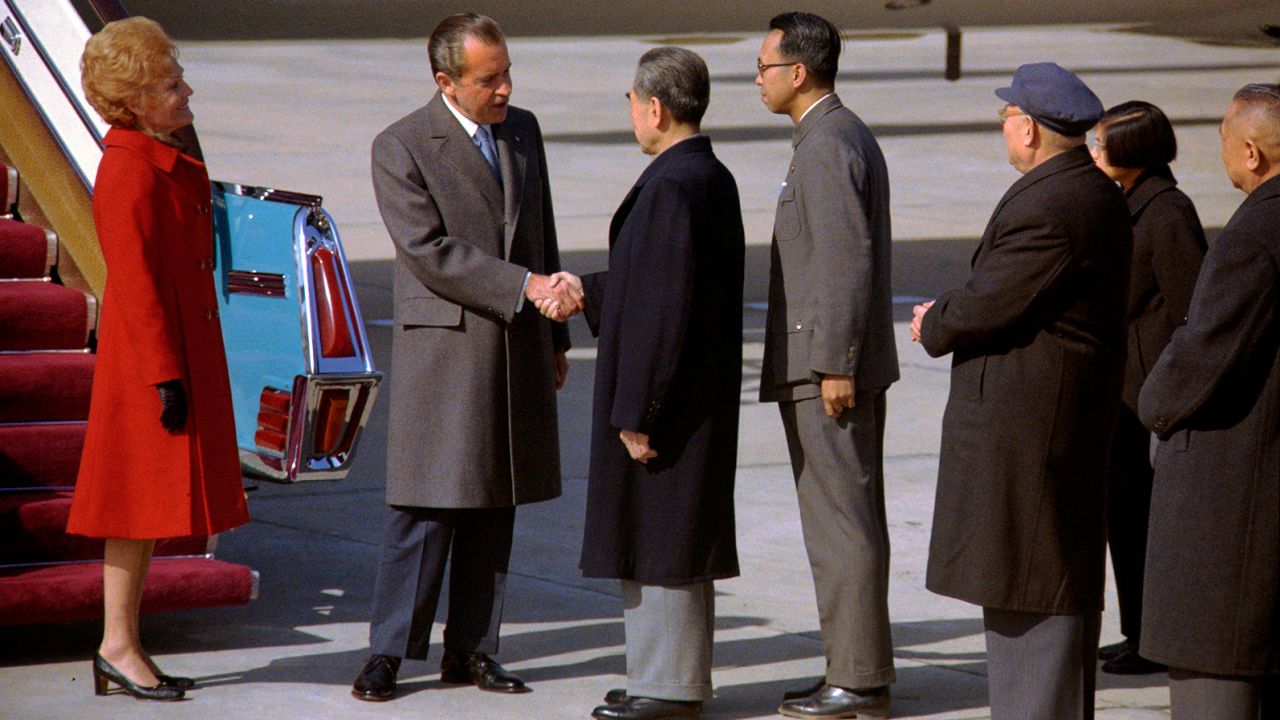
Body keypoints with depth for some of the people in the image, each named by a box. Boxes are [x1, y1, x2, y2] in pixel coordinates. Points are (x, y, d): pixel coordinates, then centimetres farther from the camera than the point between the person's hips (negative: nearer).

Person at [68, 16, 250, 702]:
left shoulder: (168, 165, 13)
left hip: (181, 351, 10)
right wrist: (165, 376, -22)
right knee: (141, 496, -5)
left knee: (153, 500, 11)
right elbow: (134, 281, -21)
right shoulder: (129, 172, -18)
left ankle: (122, 649, 15)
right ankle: (117, 646, 0)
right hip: (147, 359, -10)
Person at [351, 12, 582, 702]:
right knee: (426, 509, -6)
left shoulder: (523, 130, 11)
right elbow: (429, 252, -16)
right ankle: (389, 652, 1)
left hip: (518, 348, 6)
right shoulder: (400, 147, -9)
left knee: (494, 508, 8)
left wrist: (555, 334, 19)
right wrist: (524, 285, -20)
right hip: (442, 350, -6)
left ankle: (471, 650, 15)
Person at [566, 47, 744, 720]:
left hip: (667, 399, -10)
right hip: (698, 398, 10)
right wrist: (586, 291, 28)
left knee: (660, 540, -2)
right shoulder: (714, 178, 10)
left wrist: (635, 411, -21)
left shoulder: (671, 186, -21)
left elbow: (664, 306, -24)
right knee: (674, 541, 16)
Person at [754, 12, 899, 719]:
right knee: (853, 521, 13)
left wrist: (834, 365, -21)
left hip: (827, 366, -11)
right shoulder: (848, 135, 16)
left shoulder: (826, 147, -16)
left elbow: (849, 260, -22)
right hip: (836, 360, 11)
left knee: (841, 522, -7)